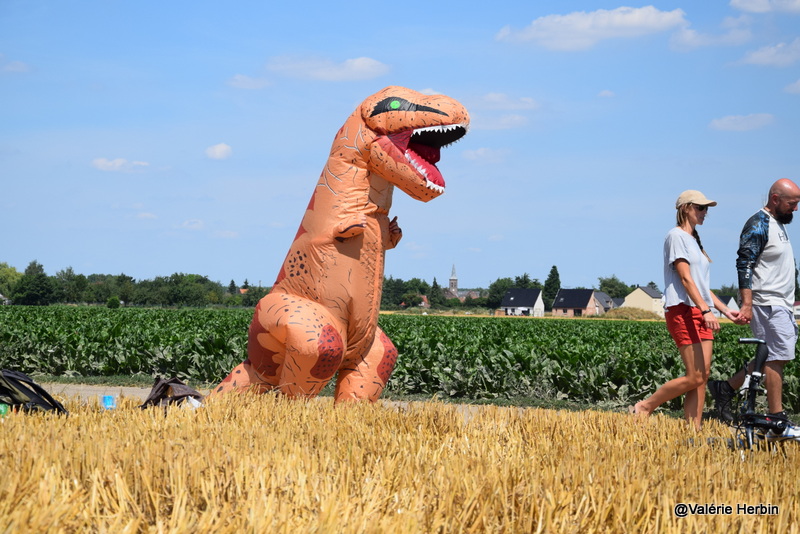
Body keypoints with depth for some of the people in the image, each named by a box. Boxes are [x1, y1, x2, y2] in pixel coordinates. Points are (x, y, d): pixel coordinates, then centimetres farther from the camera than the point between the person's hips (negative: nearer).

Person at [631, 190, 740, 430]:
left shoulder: (694, 240, 22)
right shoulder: (677, 236, -6)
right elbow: (685, 278, -15)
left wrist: (725, 309, 14)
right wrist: (705, 310, -24)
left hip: (701, 312, 9)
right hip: (683, 311, -9)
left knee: (702, 377, 1)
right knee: (694, 377, -12)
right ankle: (644, 408, 0)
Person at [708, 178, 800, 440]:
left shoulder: (777, 224, 17)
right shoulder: (758, 225, -13)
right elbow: (744, 264, -20)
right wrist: (746, 305, -25)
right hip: (767, 303, -10)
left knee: (774, 357, 10)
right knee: (777, 357, -9)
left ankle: (726, 388, 17)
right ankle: (778, 424, -7)